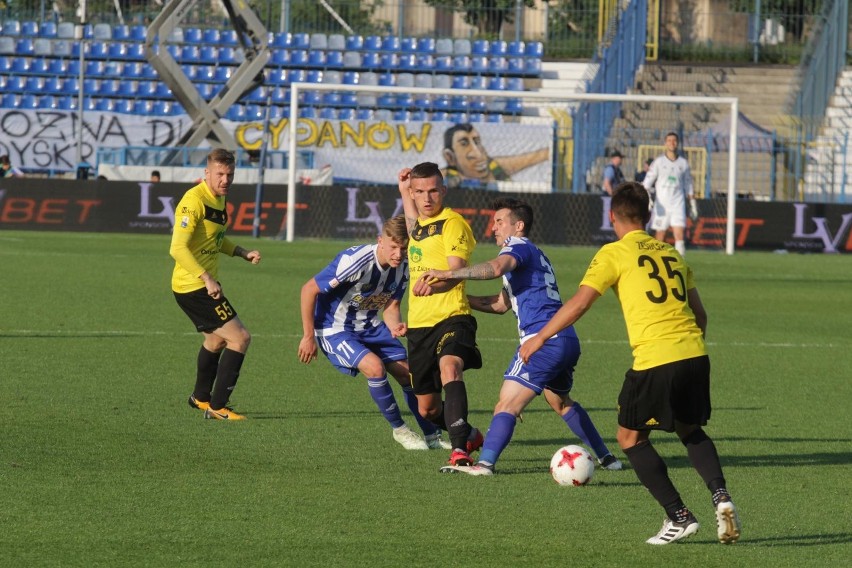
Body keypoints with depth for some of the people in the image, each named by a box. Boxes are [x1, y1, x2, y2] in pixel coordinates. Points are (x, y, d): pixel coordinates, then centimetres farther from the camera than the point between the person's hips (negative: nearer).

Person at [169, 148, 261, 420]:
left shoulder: (219, 199, 10)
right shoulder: (194, 201, -20)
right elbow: (178, 248, -28)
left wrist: (243, 253, 10)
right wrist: (207, 279, -32)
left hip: (204, 284, 10)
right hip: (193, 286, -10)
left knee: (217, 339, 29)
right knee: (240, 338, -12)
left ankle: (201, 397, 49)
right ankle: (217, 406, -9)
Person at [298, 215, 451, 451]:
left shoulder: (403, 269, -9)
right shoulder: (356, 261, -30)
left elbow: (390, 306, 4)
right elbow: (309, 290, -23)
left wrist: (395, 327, -21)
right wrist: (308, 337, -17)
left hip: (370, 326, 7)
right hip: (335, 330, -7)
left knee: (408, 373, 1)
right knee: (375, 367, -27)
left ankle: (433, 436, 19)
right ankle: (399, 430, -6)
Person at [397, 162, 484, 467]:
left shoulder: (453, 223, -7)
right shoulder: (420, 223, 17)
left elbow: (456, 272, -22)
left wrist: (433, 286, -42)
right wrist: (403, 190, 46)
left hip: (451, 318, -8)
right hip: (419, 324, 8)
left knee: (449, 367, -36)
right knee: (428, 409, 13)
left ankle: (460, 450, -47)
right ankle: (470, 436, 41)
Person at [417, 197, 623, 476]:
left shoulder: (519, 247, -4)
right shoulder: (534, 254, 26)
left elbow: (495, 268, -28)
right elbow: (502, 304, 30)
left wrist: (448, 274, -29)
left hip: (544, 339, -10)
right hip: (567, 341, 10)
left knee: (507, 404, -15)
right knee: (561, 403, 29)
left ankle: (485, 463, -27)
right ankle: (606, 457, 31)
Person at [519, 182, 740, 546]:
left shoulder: (615, 253, 1)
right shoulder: (671, 253, 19)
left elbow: (580, 302, -6)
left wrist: (539, 338, 2)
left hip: (655, 360, -6)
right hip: (695, 355, 6)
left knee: (630, 438, 12)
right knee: (692, 431, 27)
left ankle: (679, 516, 4)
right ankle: (720, 495, 2)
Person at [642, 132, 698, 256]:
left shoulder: (683, 163, 9)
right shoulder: (658, 162, 2)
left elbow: (689, 185, 18)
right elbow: (647, 183, -2)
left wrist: (693, 204, 18)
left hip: (678, 204, 1)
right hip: (661, 205, -1)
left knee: (679, 235, -11)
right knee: (660, 235, 2)